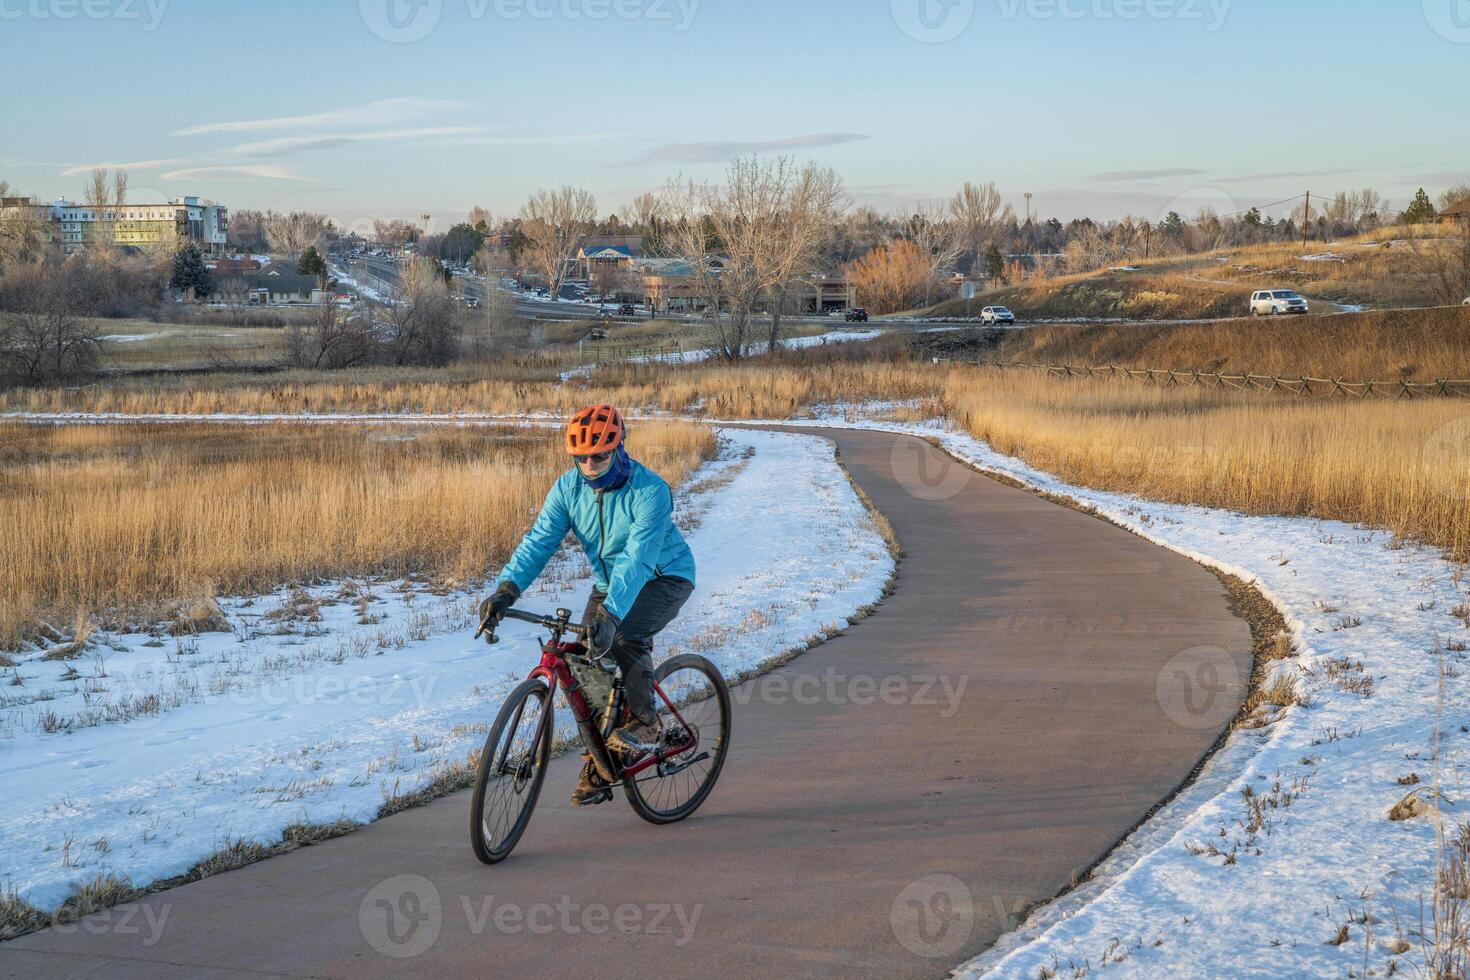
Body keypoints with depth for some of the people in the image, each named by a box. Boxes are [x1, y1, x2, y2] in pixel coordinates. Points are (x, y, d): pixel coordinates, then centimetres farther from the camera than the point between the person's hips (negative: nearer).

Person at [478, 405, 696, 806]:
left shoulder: (649, 491, -29)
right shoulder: (569, 487, -11)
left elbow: (638, 559, -38)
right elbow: (539, 540, -18)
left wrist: (611, 614, -51)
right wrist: (507, 588, -34)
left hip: (663, 577, -6)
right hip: (610, 583, 6)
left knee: (625, 636, -33)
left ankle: (645, 721, -10)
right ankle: (597, 769, 7)